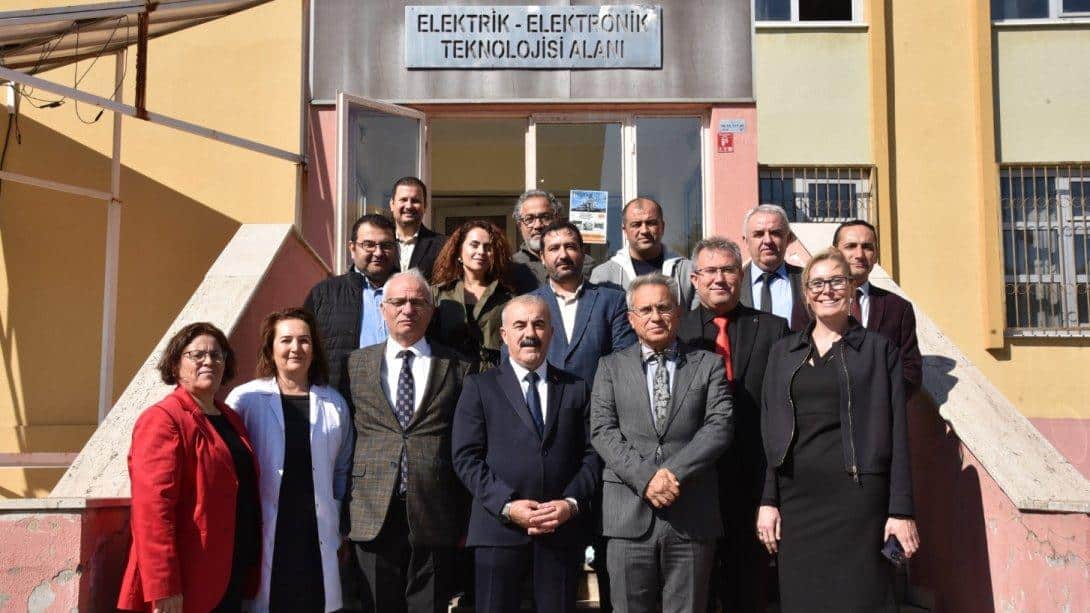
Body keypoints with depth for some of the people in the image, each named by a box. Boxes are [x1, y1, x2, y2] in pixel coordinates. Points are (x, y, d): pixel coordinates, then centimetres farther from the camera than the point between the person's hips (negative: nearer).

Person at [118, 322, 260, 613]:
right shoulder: (163, 419, -11)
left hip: (231, 582, 8)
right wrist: (163, 589, -25)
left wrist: (251, 570, 15)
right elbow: (152, 507, -20)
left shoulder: (231, 419, 14)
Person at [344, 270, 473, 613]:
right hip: (373, 516, 1)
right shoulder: (357, 363, 9)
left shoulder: (457, 367, 6)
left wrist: (465, 519, 3)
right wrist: (343, 513, 3)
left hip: (434, 518, -1)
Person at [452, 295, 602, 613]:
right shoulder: (480, 387, 6)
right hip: (499, 530, -2)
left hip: (564, 530, 2)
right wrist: (506, 505, -13)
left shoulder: (577, 388, 12)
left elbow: (592, 454, 7)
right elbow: (466, 458, -2)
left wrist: (572, 503, -9)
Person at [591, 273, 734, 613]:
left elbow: (720, 426, -2)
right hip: (630, 513, 0)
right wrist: (645, 477, -13)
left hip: (692, 513, 0)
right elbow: (602, 430, 0)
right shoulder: (611, 367, 11)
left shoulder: (709, 364, 9)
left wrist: (674, 471, -14)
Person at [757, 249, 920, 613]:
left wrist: (901, 511, -6)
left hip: (858, 495, -3)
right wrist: (768, 500, 4)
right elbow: (769, 430, 11)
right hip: (796, 497, 3)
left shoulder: (878, 349, 4)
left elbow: (897, 433, 0)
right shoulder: (783, 352, 13)